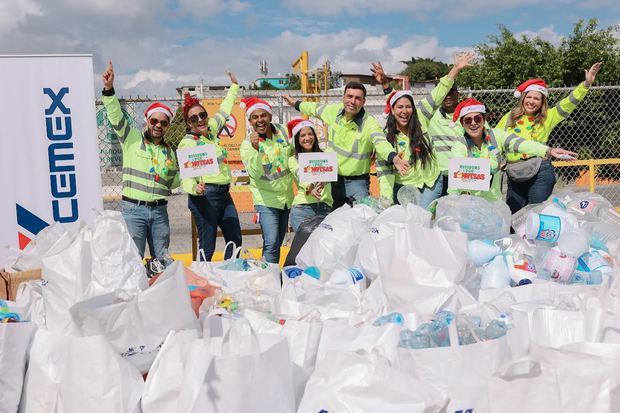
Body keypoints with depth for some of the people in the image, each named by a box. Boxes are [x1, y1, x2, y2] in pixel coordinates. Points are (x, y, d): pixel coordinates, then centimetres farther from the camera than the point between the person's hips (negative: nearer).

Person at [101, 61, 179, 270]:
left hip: (159, 210, 4)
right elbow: (116, 116, -10)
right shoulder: (132, 139, 3)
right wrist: (109, 89, -23)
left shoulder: (170, 152, 15)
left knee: (163, 261, 8)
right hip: (133, 209, -4)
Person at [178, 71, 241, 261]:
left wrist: (234, 87, 40)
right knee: (207, 247, -7)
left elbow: (224, 111, 30)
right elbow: (186, 177, -16)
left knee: (235, 240, 7)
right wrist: (194, 187, -37)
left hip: (224, 193, 8)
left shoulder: (210, 129, 11)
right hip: (205, 196, -8)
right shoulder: (187, 143, -9)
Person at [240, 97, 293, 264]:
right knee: (271, 243, -16)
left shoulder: (282, 131, -1)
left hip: (286, 196, 5)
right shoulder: (247, 144, -13)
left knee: (278, 242, 15)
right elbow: (255, 173, -28)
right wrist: (255, 149, -41)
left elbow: (292, 154, 17)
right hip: (266, 199, -5)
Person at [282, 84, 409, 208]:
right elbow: (317, 109, 17)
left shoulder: (369, 122, -22)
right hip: (332, 179, 5)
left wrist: (394, 158, -62)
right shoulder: (335, 110, -5)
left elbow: (380, 142, -40)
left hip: (357, 182, -5)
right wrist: (296, 104, 33)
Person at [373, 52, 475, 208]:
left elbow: (438, 94, -4)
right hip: (402, 186, -1)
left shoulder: (420, 119, -5)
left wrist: (456, 68, -9)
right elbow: (385, 172, -12)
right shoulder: (386, 138, -9)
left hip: (431, 183, 1)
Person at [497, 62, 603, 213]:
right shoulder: (510, 117, 9)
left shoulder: (547, 118, 4)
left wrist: (587, 83, -15)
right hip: (515, 175, 2)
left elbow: (569, 103, -4)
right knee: (512, 215, 8)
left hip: (540, 173, -2)